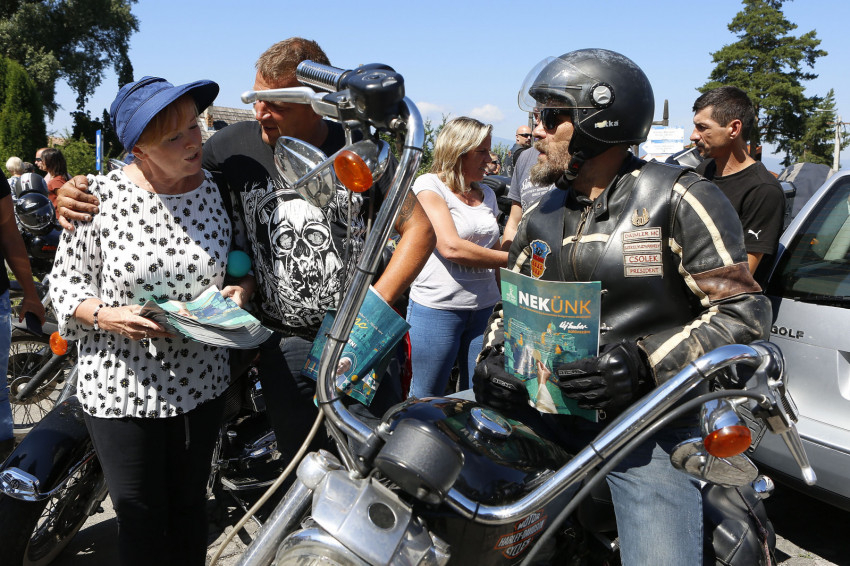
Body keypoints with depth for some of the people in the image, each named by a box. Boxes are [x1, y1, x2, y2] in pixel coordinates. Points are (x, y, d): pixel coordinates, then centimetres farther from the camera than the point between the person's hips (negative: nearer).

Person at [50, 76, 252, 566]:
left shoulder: (218, 189, -4)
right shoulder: (102, 196, -11)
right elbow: (66, 281, -3)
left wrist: (242, 288, -12)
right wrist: (108, 316, -21)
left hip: (202, 382, 3)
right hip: (121, 388, -2)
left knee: (190, 503, 20)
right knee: (141, 521, 9)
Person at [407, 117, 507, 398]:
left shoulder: (486, 194, 15)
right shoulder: (429, 186, -6)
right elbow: (451, 247, -17)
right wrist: (512, 258, -14)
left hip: (484, 306, 6)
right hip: (437, 308, -6)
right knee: (426, 397, 4)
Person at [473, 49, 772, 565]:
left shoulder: (678, 198, -7)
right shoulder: (543, 218, 14)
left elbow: (745, 310, -10)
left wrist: (644, 363, -22)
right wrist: (492, 359, 0)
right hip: (546, 413, 5)